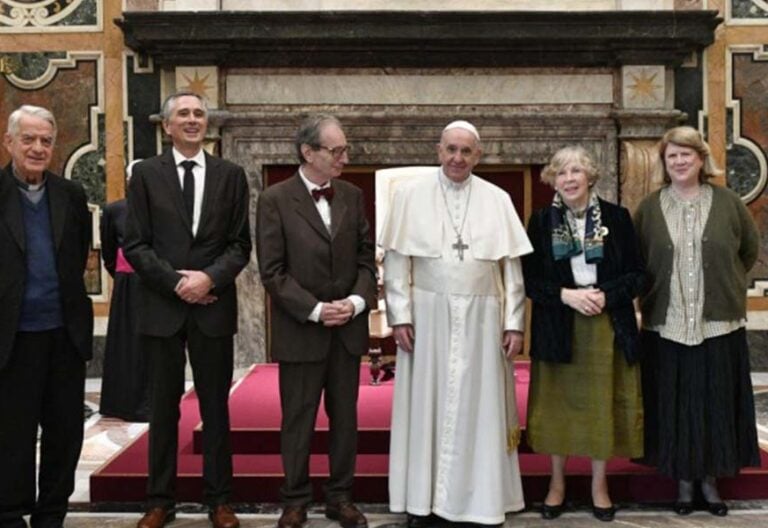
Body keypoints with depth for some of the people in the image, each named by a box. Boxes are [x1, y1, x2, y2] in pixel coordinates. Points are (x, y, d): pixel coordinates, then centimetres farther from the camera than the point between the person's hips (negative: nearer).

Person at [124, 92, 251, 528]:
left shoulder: (231, 175, 6)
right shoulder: (146, 174, 4)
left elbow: (241, 243, 3)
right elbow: (135, 244, 0)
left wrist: (210, 277, -13)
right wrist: (175, 282, -11)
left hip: (214, 306, 0)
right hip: (163, 306, 0)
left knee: (216, 407, 7)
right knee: (164, 408, 8)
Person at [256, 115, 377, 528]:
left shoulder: (353, 196, 6)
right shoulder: (275, 199, -6)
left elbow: (366, 257, 8)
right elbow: (272, 271, -10)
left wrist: (357, 300, -9)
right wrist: (315, 310, -15)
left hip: (348, 328, 4)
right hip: (301, 330, -4)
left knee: (345, 417, 11)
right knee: (298, 419, 7)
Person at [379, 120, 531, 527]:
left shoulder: (498, 200, 5)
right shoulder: (410, 194, 1)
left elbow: (512, 266, 5)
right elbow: (395, 260, 0)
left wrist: (514, 323, 0)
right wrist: (399, 315, -7)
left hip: (481, 318, 1)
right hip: (427, 316, -1)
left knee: (480, 408, 6)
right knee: (427, 406, 5)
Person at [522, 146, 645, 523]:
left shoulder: (616, 217, 0)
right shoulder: (541, 221, 0)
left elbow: (636, 274, 2)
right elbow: (529, 279, -1)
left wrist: (606, 295, -15)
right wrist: (565, 295, -16)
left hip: (607, 327, 0)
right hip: (557, 328, 0)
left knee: (602, 403, 6)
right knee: (558, 404, 7)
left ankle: (599, 483, 23)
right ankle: (557, 481, 24)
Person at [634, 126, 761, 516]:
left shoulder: (727, 202, 2)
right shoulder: (649, 208, 2)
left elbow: (750, 250, 14)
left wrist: (725, 283, 12)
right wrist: (652, 294, 3)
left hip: (718, 325, 0)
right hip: (666, 326, 0)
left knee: (715, 403, 7)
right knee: (674, 406, 5)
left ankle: (711, 479, 23)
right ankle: (684, 482, 20)